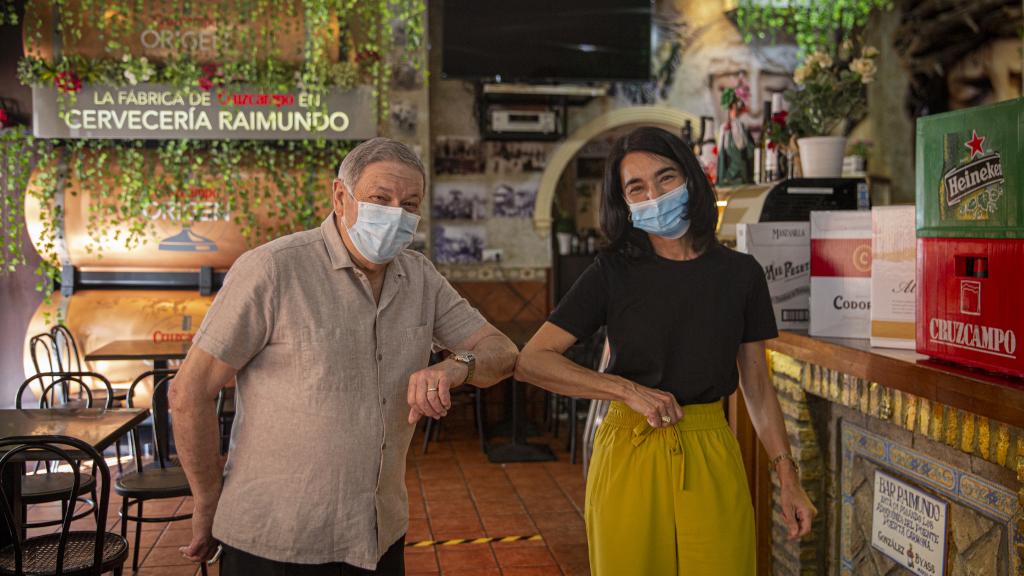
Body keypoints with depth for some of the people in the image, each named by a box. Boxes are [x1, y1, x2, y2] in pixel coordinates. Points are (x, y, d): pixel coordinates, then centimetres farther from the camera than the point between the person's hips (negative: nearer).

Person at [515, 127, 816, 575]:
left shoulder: (740, 274, 3)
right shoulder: (613, 272, -3)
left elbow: (756, 387, 10)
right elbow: (530, 361, -9)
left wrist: (788, 479, 6)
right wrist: (629, 390, -16)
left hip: (711, 459, 1)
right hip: (630, 455, -1)